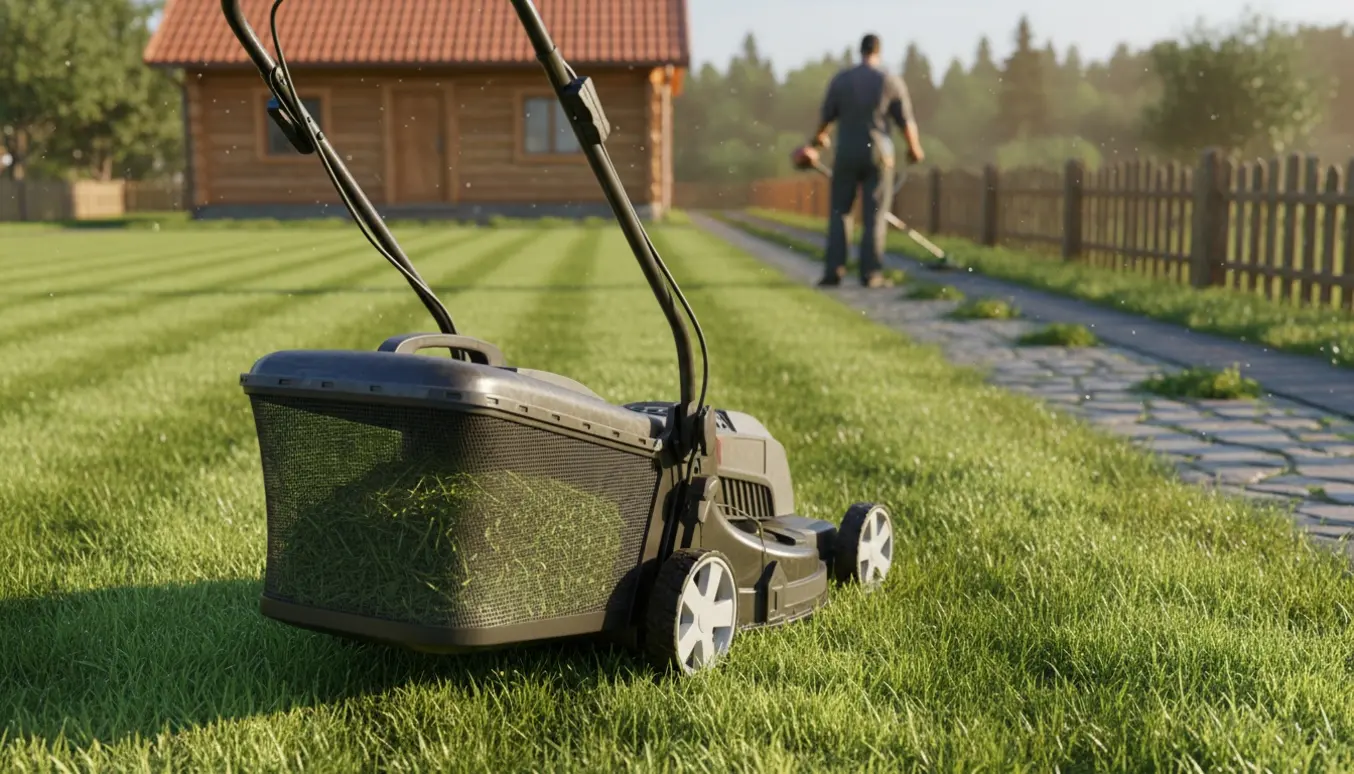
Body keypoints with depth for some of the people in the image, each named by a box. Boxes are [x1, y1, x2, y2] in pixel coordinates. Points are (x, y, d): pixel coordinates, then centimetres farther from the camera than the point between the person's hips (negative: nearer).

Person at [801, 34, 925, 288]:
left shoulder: (841, 78, -1)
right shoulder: (892, 81, -4)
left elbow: (827, 115, 7)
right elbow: (906, 122, -2)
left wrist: (819, 137, 27)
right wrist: (915, 148, 16)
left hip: (847, 153, 1)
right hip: (878, 154, -1)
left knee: (839, 212, 9)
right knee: (875, 216, 2)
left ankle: (834, 271, 2)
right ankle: (871, 274, -2)